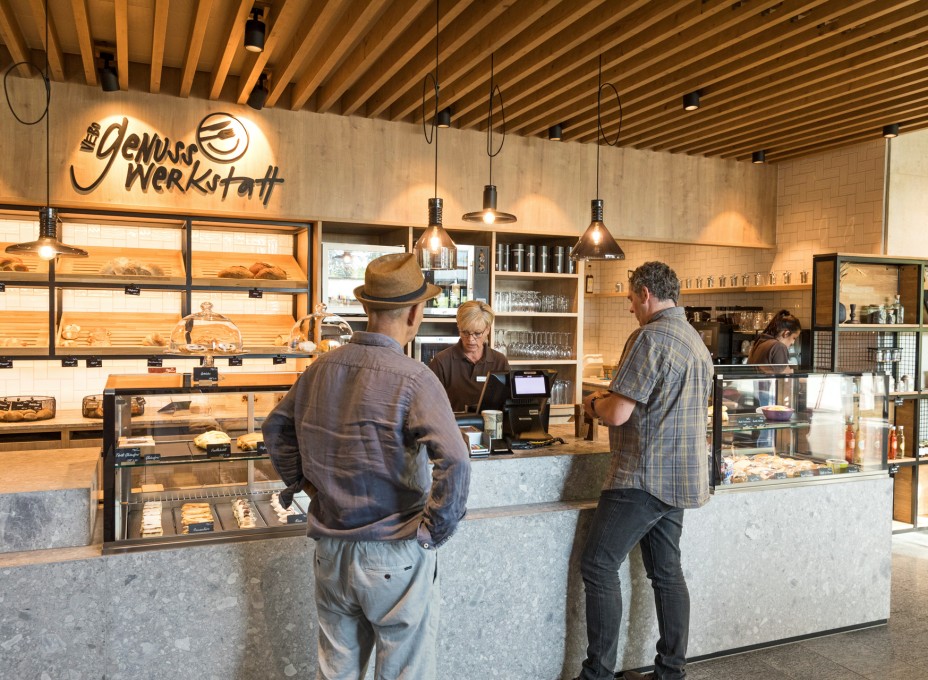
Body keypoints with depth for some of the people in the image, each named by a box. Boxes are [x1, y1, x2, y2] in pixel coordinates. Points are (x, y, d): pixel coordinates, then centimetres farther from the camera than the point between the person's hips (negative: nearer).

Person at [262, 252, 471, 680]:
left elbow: (275, 429, 13)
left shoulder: (321, 367, -1)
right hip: (395, 558, -6)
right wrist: (434, 531, -16)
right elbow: (454, 466, -29)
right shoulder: (414, 379, -20)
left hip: (329, 550, 6)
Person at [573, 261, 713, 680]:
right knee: (666, 571, 14)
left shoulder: (650, 337, -16)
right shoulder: (695, 340, 14)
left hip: (646, 477, -10)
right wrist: (613, 401, 18)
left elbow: (618, 414, -19)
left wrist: (595, 403, 2)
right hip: (682, 476, 10)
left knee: (598, 566, -1)